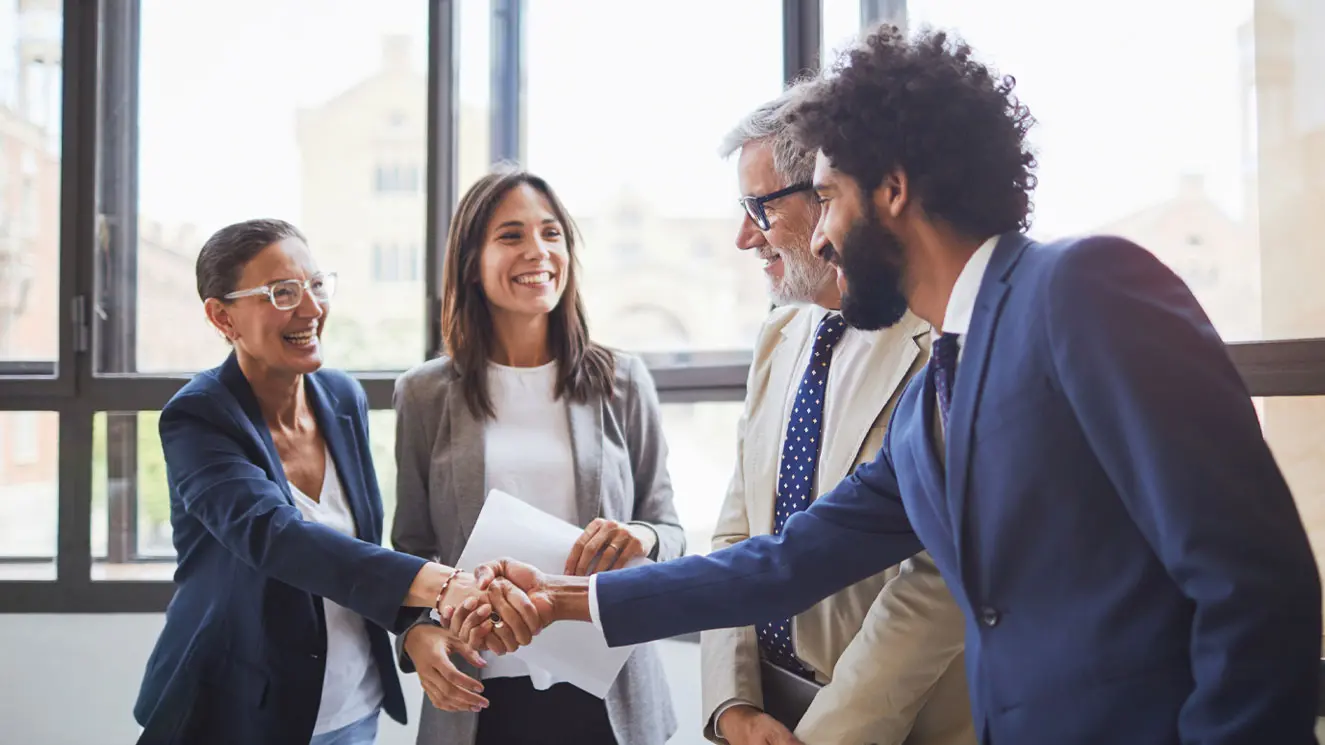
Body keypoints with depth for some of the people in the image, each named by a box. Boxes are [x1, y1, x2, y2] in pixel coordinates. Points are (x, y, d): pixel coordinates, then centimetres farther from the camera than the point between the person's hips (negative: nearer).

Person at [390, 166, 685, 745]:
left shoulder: (622, 383, 1)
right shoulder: (426, 394, 1)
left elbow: (668, 533, 5)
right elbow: (410, 546, 7)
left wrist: (643, 540, -18)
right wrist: (417, 631, -11)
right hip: (479, 697, 0)